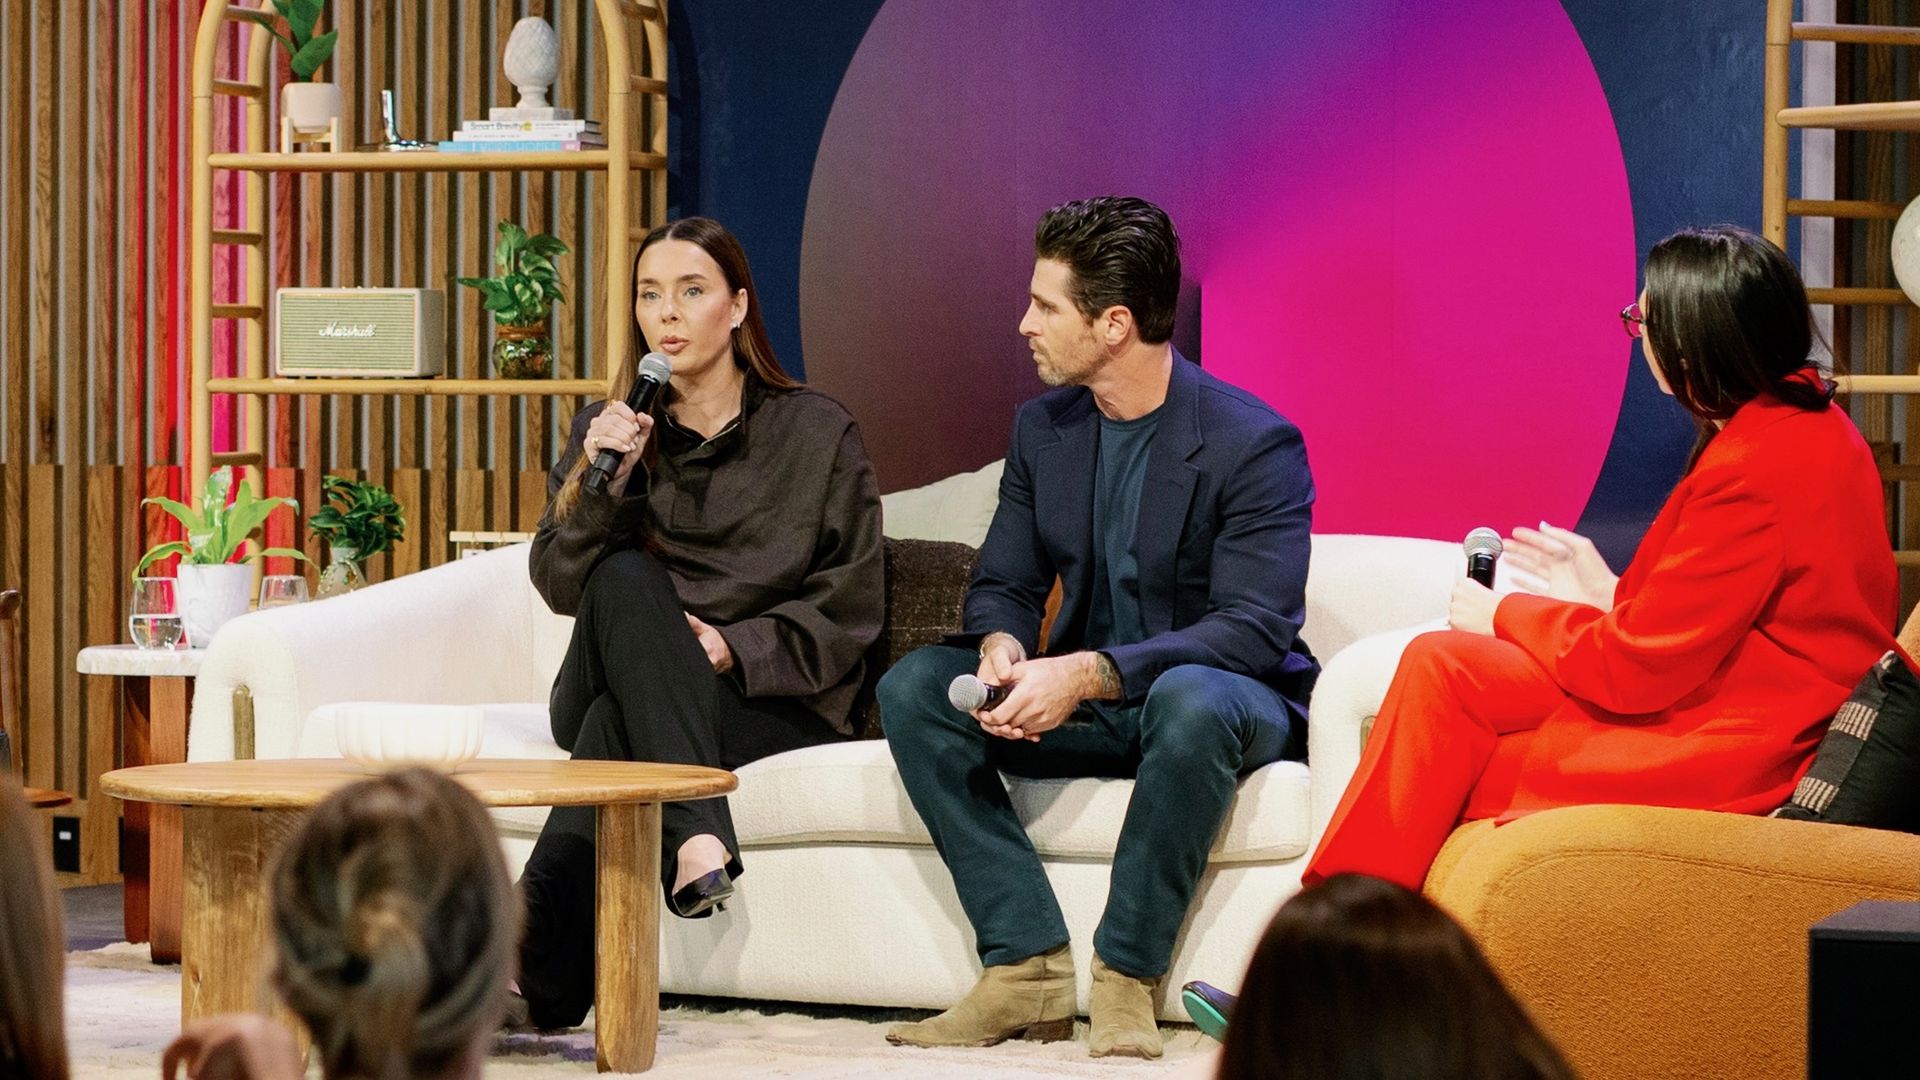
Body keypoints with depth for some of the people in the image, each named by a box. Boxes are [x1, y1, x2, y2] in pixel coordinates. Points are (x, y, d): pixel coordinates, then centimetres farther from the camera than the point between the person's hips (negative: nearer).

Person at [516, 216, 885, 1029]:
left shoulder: (817, 434, 6)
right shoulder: (609, 428, 14)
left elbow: (848, 610, 0)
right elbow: (560, 583, 1)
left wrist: (735, 648, -15)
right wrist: (603, 482, -16)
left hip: (770, 700, -3)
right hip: (618, 685, 3)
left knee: (615, 730, -34)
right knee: (624, 578, -32)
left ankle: (542, 983, -38)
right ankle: (695, 837, -47)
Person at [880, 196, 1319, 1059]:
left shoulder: (1253, 443, -17)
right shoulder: (1043, 428, 4)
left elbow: (1255, 630, -25)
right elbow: (1003, 584, 6)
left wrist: (1087, 672, -36)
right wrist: (1003, 649, -21)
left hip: (1223, 697, -6)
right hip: (1089, 705, 6)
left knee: (1191, 700, -41)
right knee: (913, 685, -17)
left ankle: (1126, 978, -27)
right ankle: (1027, 967, -22)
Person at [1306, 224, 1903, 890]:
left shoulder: (1757, 469, -23)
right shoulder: (1806, 420, 9)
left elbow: (1638, 668, -17)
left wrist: (1508, 614, -2)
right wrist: (1612, 594, 15)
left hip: (1732, 748, -10)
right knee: (1440, 665, 4)